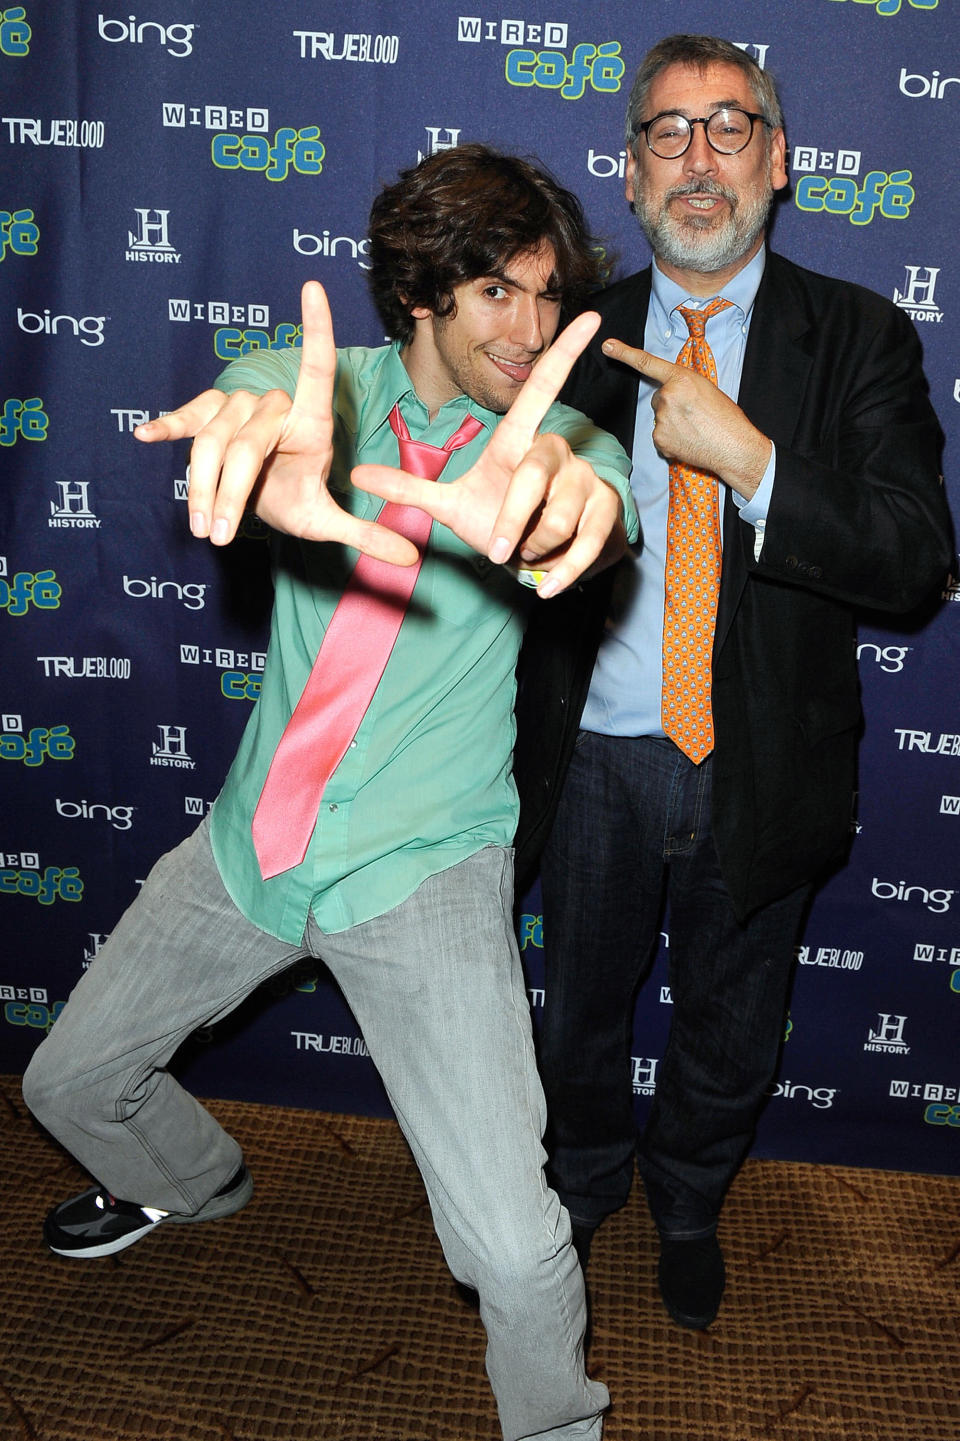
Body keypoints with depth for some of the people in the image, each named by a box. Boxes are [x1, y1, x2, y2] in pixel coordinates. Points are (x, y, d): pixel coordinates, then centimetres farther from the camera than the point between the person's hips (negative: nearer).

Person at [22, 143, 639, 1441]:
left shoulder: (552, 440, -6)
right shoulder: (326, 386, -3)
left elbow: (602, 509, -31)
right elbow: (256, 408, -28)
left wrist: (552, 504, -57)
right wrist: (265, 446, -55)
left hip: (425, 869, -3)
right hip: (251, 842, 4)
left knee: (515, 1248, -12)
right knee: (69, 1081, 21)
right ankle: (196, 1182, 55)